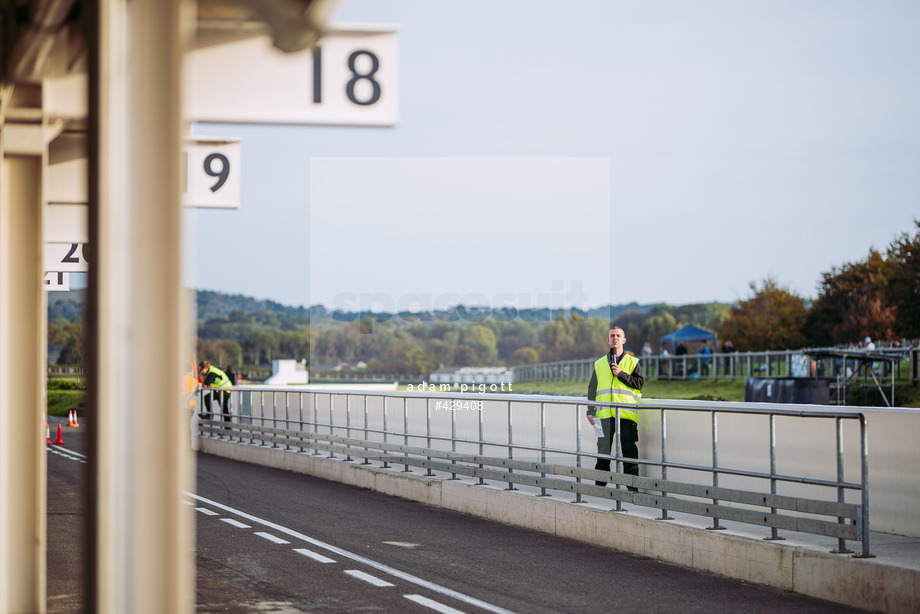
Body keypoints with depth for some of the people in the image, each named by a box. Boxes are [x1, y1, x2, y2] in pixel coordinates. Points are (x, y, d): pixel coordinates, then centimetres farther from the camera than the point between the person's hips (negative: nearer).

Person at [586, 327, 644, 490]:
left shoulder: (632, 362, 10)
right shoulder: (599, 363, 16)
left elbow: (639, 383, -1)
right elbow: (592, 388, 16)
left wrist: (621, 374, -10)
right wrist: (590, 411, 7)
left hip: (626, 414, -2)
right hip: (605, 414, 2)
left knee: (629, 450, -3)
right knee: (603, 449, 4)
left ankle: (632, 485, 2)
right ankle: (600, 484, 11)